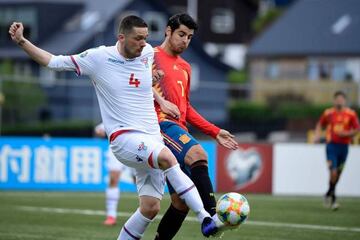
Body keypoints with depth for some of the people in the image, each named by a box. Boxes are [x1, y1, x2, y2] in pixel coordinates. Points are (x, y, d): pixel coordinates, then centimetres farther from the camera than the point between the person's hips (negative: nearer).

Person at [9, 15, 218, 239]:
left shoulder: (148, 53, 6)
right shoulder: (98, 57, -5)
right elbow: (54, 61, 3)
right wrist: (21, 41, -3)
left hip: (152, 139, 6)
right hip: (124, 137, -6)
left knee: (151, 207, -2)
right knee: (167, 157, -34)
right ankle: (205, 217, -37)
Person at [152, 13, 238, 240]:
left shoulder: (185, 68, 26)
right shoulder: (151, 57, 3)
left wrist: (215, 132, 24)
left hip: (179, 129, 8)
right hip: (161, 124, -8)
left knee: (181, 202, 2)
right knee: (198, 154, -34)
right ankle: (212, 217, -43)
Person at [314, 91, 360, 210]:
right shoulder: (328, 113, 1)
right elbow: (320, 124, 16)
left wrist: (346, 133, -15)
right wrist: (317, 135, -1)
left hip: (344, 146, 2)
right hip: (331, 145, -2)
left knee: (338, 173, 11)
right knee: (333, 172, -14)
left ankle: (329, 194, 32)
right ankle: (332, 197, 0)